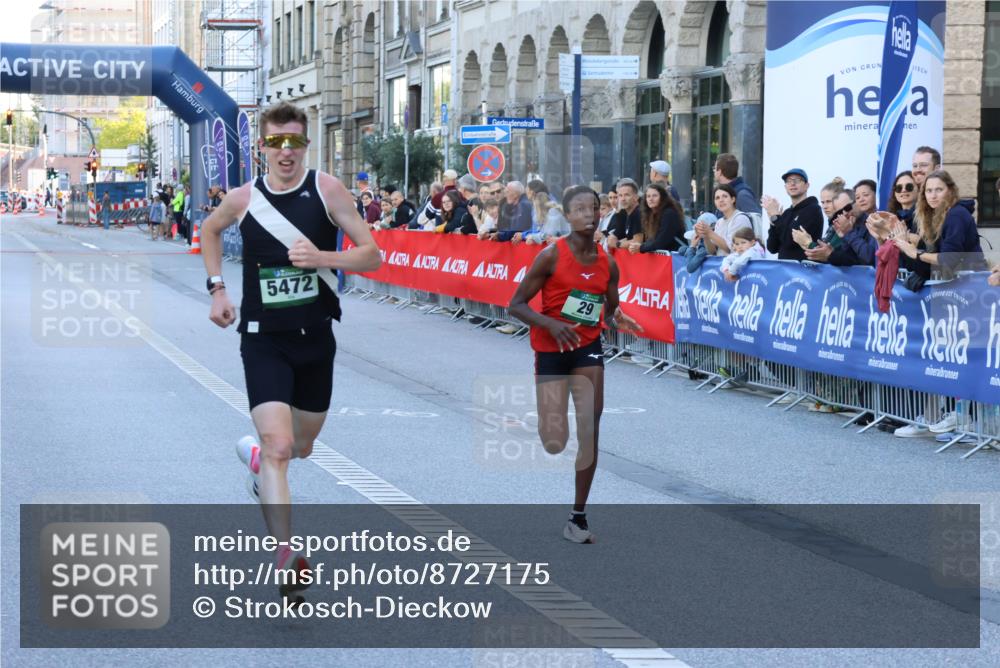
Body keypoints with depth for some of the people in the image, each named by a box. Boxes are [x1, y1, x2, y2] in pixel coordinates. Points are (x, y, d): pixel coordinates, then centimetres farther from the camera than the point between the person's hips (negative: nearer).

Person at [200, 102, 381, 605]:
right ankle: (287, 563, -18)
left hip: (315, 337, 2)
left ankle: (256, 456, 55)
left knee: (301, 445, 19)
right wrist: (217, 288, 9)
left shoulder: (326, 189, -9)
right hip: (263, 340, -2)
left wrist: (321, 257, -26)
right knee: (278, 444, -18)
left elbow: (371, 255, -9)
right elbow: (210, 229, 19)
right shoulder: (243, 199, -5)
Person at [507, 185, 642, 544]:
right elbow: (516, 305, -12)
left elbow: (611, 308, 12)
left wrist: (618, 318, -13)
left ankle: (578, 516, 8)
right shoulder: (552, 256, -15)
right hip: (551, 351, -3)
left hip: (588, 350, 3)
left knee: (589, 434, -4)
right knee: (555, 444, -7)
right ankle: (546, 424, 33)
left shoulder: (607, 264, -2)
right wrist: (551, 324, -28)